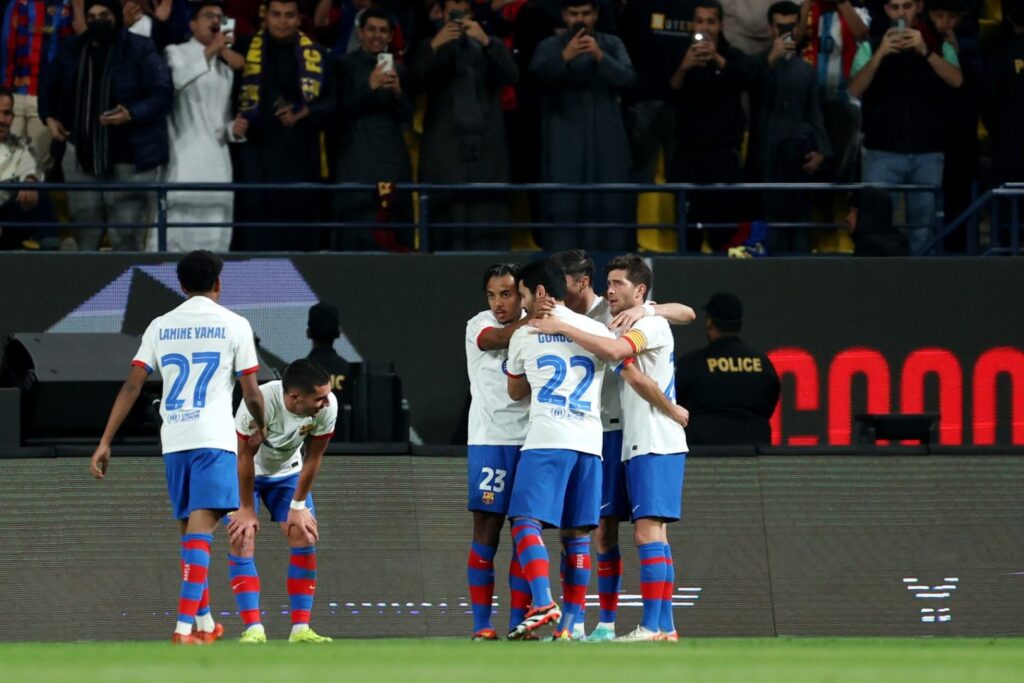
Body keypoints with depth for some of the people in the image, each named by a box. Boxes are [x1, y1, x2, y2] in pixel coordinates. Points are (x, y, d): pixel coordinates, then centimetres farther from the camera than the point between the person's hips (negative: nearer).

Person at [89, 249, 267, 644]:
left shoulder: (160, 327, 9)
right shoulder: (234, 325, 0)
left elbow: (131, 386, 3)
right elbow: (251, 393, 0)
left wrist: (105, 443, 4)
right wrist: (261, 427, 21)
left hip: (172, 441, 4)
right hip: (214, 440, -4)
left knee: (191, 531, 16)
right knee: (200, 531, -11)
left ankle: (206, 623, 25)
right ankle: (184, 626, -23)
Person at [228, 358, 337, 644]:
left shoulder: (327, 406, -27)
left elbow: (313, 458, -13)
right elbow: (245, 457, -25)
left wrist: (298, 507, -8)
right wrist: (247, 509, -17)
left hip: (287, 471, 4)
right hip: (244, 473, -3)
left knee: (305, 538, -9)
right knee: (242, 542, -16)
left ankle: (301, 628, -5)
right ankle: (254, 629, -15)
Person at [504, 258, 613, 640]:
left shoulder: (524, 336, 8)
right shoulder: (598, 331, 14)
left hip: (546, 440, -4)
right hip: (589, 442, 4)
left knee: (526, 522, -8)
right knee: (578, 533, 7)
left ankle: (543, 604, -28)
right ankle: (568, 625, 5)